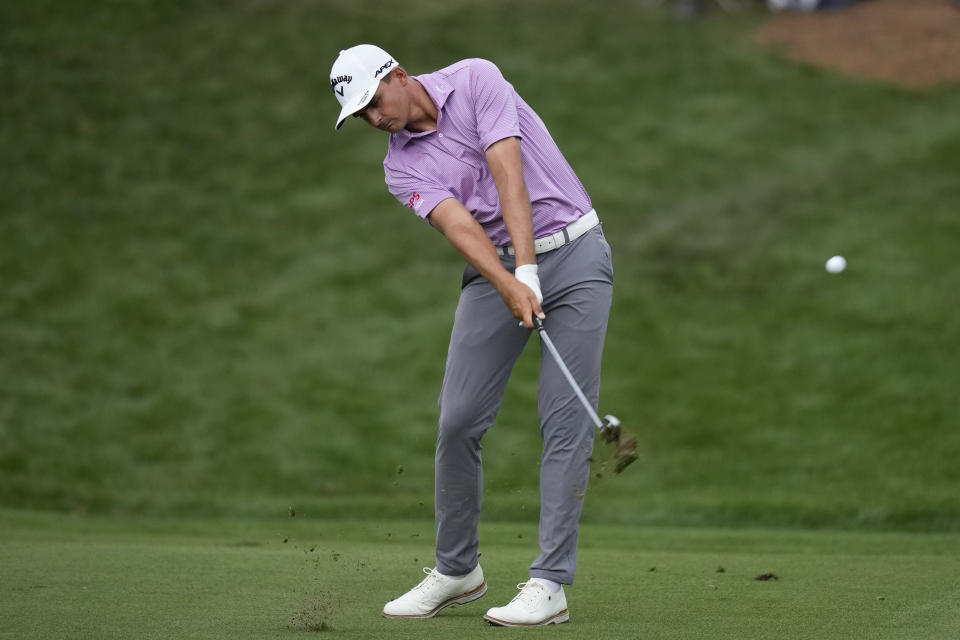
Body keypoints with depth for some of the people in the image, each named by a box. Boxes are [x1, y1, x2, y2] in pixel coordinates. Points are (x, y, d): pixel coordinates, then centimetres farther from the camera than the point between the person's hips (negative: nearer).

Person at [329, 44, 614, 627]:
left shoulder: (475, 80, -7)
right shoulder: (402, 165, 3)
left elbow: (508, 174, -17)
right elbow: (458, 225, -14)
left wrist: (528, 271, -27)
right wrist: (509, 287, -31)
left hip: (573, 252, -4)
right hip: (495, 270, 4)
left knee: (566, 419, -10)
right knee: (459, 420, -2)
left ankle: (550, 584, -11)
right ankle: (457, 570, 15)